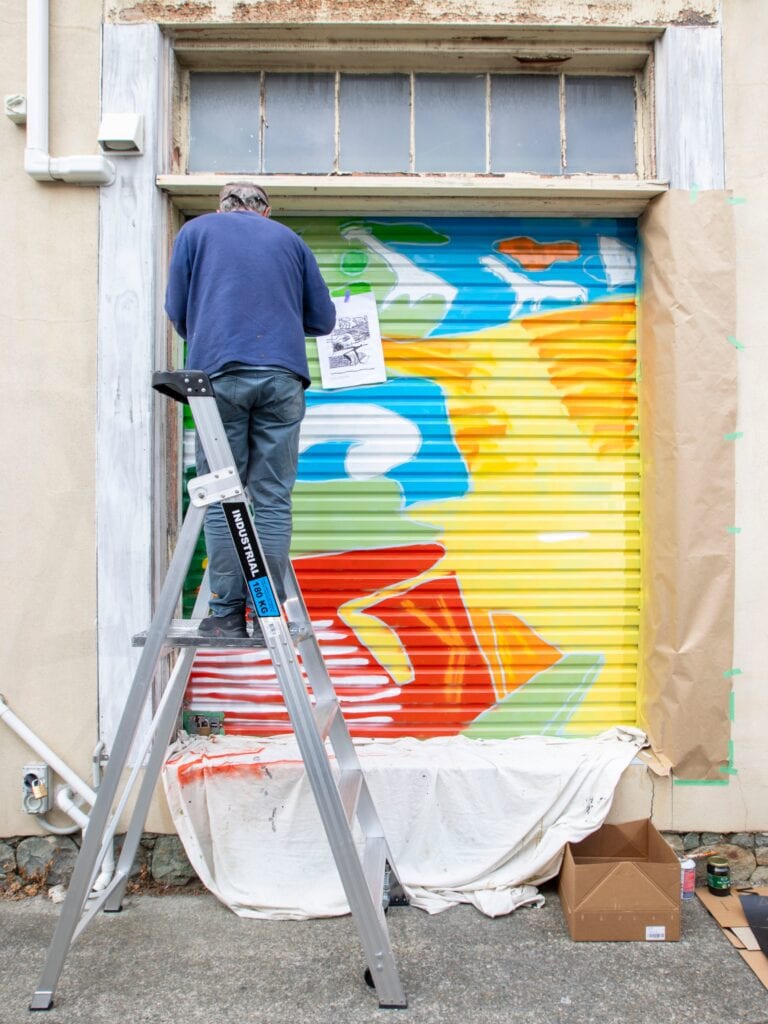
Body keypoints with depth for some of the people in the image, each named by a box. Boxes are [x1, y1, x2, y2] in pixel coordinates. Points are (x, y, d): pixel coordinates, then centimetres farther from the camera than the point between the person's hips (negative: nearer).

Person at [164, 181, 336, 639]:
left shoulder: (196, 230, 18)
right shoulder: (289, 238, 21)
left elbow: (177, 310, 15)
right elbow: (323, 319, 18)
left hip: (219, 373, -1)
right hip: (283, 376, 1)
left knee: (221, 498, 2)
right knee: (274, 499, 2)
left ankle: (227, 615, 1)